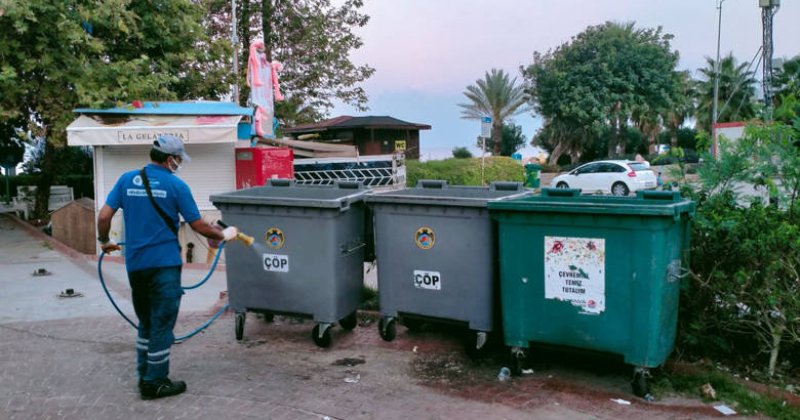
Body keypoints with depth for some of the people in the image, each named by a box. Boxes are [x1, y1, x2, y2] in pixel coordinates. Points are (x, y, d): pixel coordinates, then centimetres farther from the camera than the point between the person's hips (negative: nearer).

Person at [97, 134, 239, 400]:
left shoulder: (127, 180, 5)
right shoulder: (176, 185, -7)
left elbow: (104, 216, 1)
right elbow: (198, 226, -5)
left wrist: (104, 242, 20)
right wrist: (224, 235, 11)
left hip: (135, 264, 5)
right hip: (163, 265, -5)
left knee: (145, 322, 19)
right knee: (161, 325, 3)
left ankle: (145, 376, 25)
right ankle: (155, 383, 10)